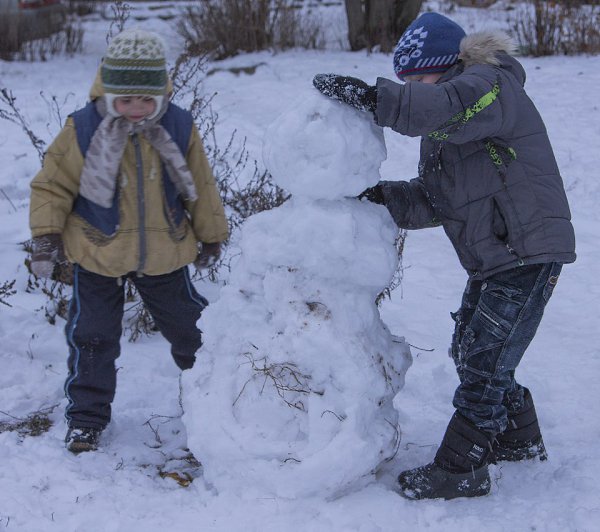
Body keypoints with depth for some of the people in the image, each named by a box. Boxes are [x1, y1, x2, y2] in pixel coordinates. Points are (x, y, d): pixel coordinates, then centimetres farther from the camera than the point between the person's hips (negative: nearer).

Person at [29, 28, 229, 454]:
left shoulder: (179, 129, -7)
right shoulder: (83, 131, -14)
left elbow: (201, 187, 4)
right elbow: (52, 186, -5)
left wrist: (211, 237, 10)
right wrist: (46, 236, -11)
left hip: (164, 255, 2)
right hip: (97, 255, -1)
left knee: (190, 329, 16)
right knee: (93, 337, 4)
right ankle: (87, 416, 19)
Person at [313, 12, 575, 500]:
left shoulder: (492, 87, -15)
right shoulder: (441, 130, 12)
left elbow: (449, 107, -39)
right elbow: (435, 201, 7)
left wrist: (372, 97, -42)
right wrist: (386, 197, -10)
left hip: (529, 255, -10)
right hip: (490, 260, 10)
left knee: (484, 364, -5)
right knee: (470, 352, 18)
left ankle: (461, 471, 7)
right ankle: (519, 439, 37)